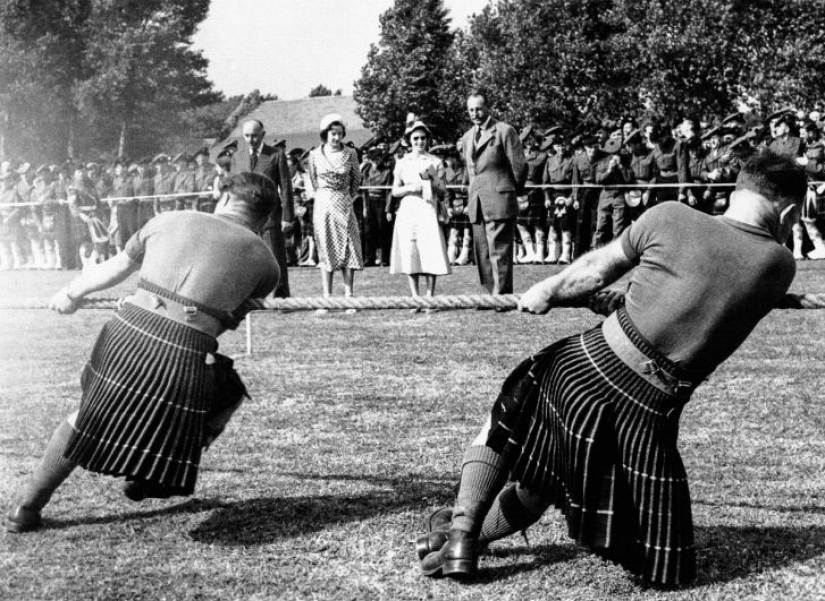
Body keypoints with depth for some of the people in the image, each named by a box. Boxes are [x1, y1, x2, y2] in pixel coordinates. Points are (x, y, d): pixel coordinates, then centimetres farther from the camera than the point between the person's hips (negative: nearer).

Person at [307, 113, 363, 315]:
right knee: (325, 252, 1)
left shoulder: (350, 153, 0)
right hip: (323, 206, 0)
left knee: (349, 250, -2)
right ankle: (326, 299, 3)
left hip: (344, 206, 0)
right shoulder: (315, 155, 0)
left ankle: (349, 298, 2)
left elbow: (356, 179, 13)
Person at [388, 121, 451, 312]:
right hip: (408, 211, 1)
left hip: (428, 210, -1)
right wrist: (410, 188, -8)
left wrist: (432, 176, -9)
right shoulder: (402, 163, 10)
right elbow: (395, 191, 10)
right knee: (410, 254, -3)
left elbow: (443, 191, 6)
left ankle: (429, 298, -3)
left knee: (431, 252, -10)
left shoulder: (435, 162, 7)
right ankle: (415, 299, 4)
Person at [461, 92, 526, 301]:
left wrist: (511, 191, 7)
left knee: (499, 251, -10)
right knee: (482, 253, 4)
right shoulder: (467, 137, 19)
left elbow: (519, 166, -2)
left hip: (499, 201, -7)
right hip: (476, 204, 7)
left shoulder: (504, 131, -3)